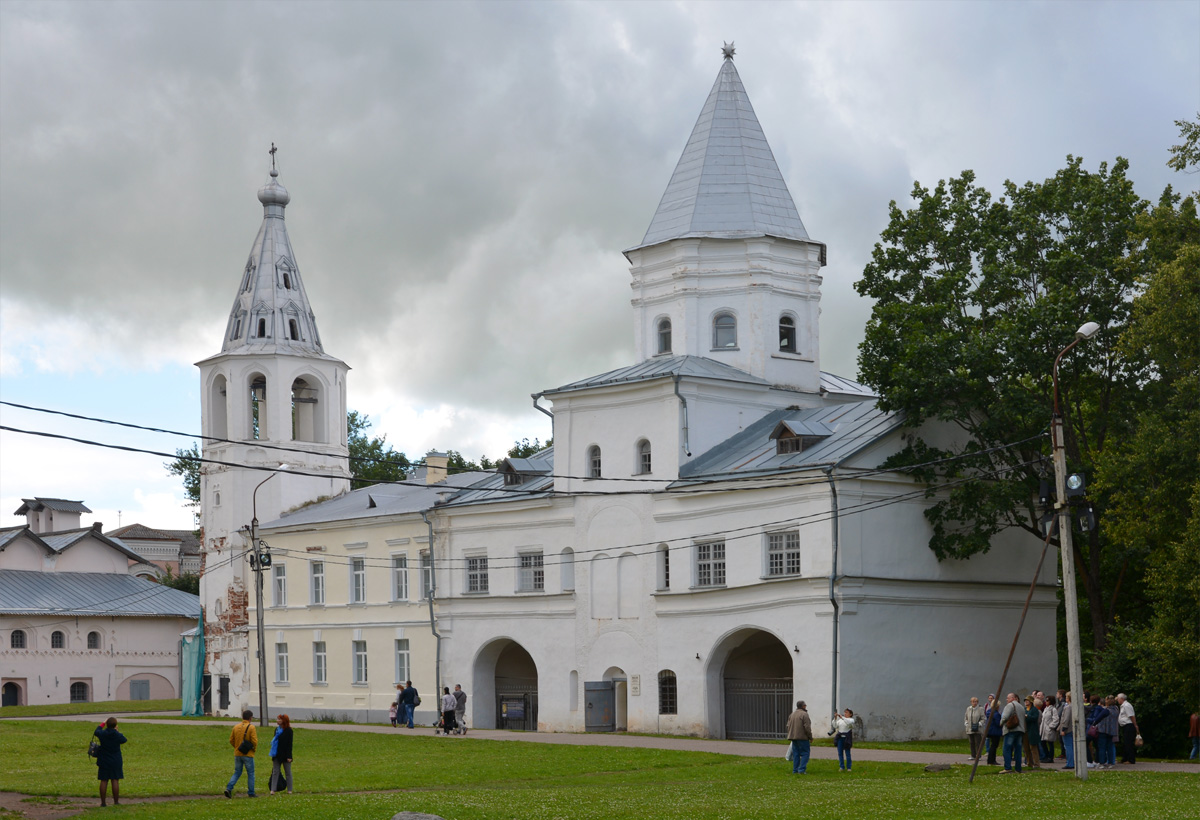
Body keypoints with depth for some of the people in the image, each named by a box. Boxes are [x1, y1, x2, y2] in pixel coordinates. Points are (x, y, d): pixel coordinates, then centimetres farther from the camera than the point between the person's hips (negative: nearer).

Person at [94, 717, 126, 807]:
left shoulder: (102, 734, -10)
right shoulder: (118, 736, -11)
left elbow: (96, 732, 14)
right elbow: (124, 740, 11)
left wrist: (103, 724, 27)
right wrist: (116, 731, 21)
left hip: (104, 762, 1)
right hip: (116, 762, -1)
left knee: (103, 781, 4)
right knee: (115, 781, 3)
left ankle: (103, 802, 6)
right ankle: (116, 801, 4)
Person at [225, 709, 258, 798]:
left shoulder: (236, 727, 5)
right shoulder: (251, 727, -10)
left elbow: (231, 740, 7)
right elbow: (254, 741, -15)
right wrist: (254, 748, 3)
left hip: (237, 754, 5)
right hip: (248, 754, -5)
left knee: (237, 773, 13)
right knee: (250, 774, 7)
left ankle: (228, 788, -5)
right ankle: (251, 793, 9)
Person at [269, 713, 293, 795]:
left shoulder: (288, 731, -9)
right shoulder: (277, 729, 9)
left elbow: (289, 744, -11)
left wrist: (289, 756, -16)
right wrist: (273, 754, 14)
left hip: (285, 755, -6)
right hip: (277, 755, 6)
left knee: (288, 773, 4)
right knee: (275, 772, 2)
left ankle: (289, 790, 11)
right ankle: (273, 789, 1)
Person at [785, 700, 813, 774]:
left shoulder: (792, 715, 13)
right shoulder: (804, 714, -10)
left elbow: (788, 726, 14)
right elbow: (807, 727, -15)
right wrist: (810, 737, -8)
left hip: (794, 737, 7)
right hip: (803, 737, -7)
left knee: (796, 754, 11)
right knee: (805, 753, -3)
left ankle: (795, 770, 9)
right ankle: (802, 769, -12)